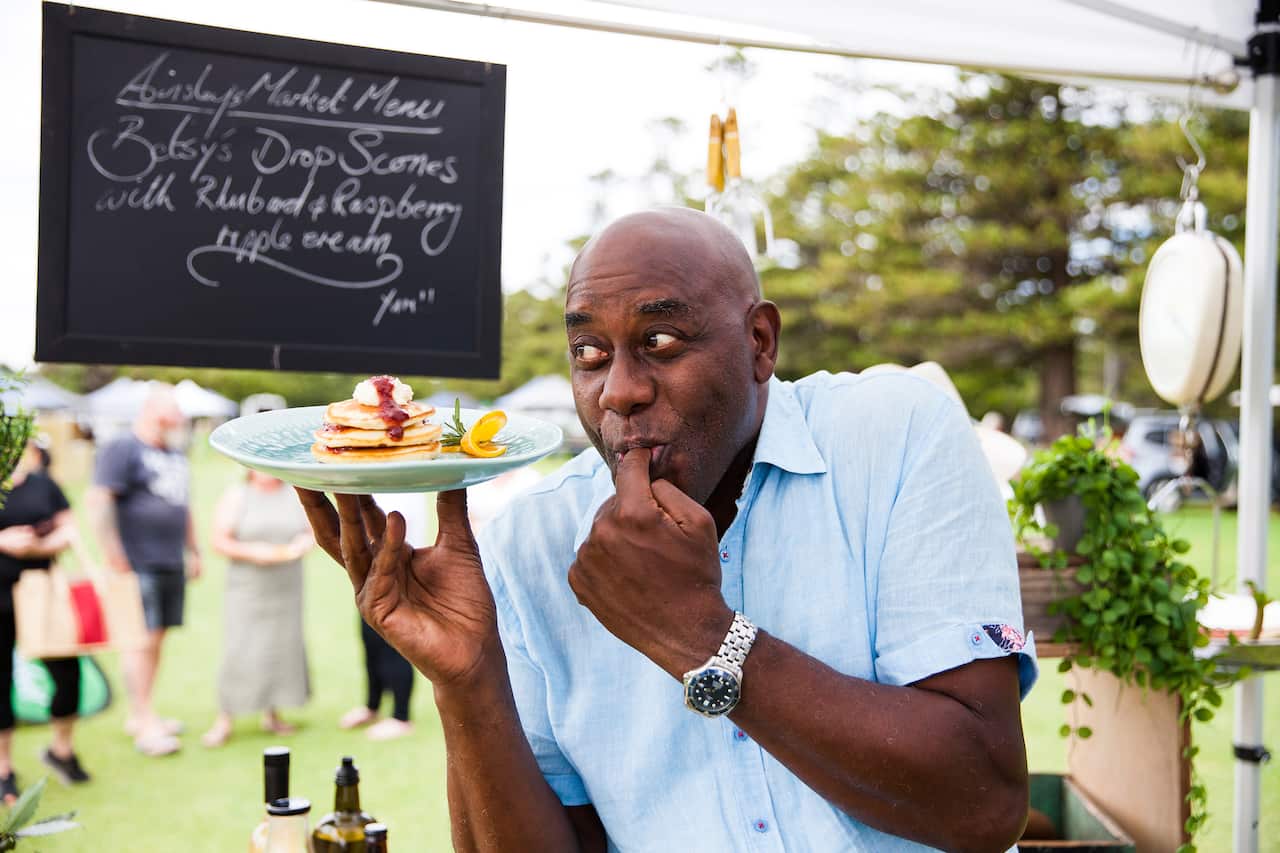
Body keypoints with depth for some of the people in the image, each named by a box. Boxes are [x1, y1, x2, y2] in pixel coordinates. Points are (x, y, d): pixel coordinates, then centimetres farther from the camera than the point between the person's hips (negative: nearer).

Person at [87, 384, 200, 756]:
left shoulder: (175, 454, 18)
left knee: (157, 639, 11)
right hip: (139, 564, -8)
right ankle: (145, 725, -3)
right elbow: (98, 500, -16)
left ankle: (140, 715, 20)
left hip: (172, 564, 8)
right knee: (142, 640, -7)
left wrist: (193, 551, 23)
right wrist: (113, 554, -19)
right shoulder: (122, 450, -8)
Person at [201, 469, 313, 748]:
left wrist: (303, 545, -9)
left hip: (287, 592, 3)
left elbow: (313, 533, 12)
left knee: (284, 650, 4)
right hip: (247, 591, -3)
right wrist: (250, 551, -18)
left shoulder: (296, 496, 8)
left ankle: (271, 714, 18)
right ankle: (224, 720, 4)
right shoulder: (235, 497, 0)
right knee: (238, 654, -6)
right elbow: (219, 541, -4)